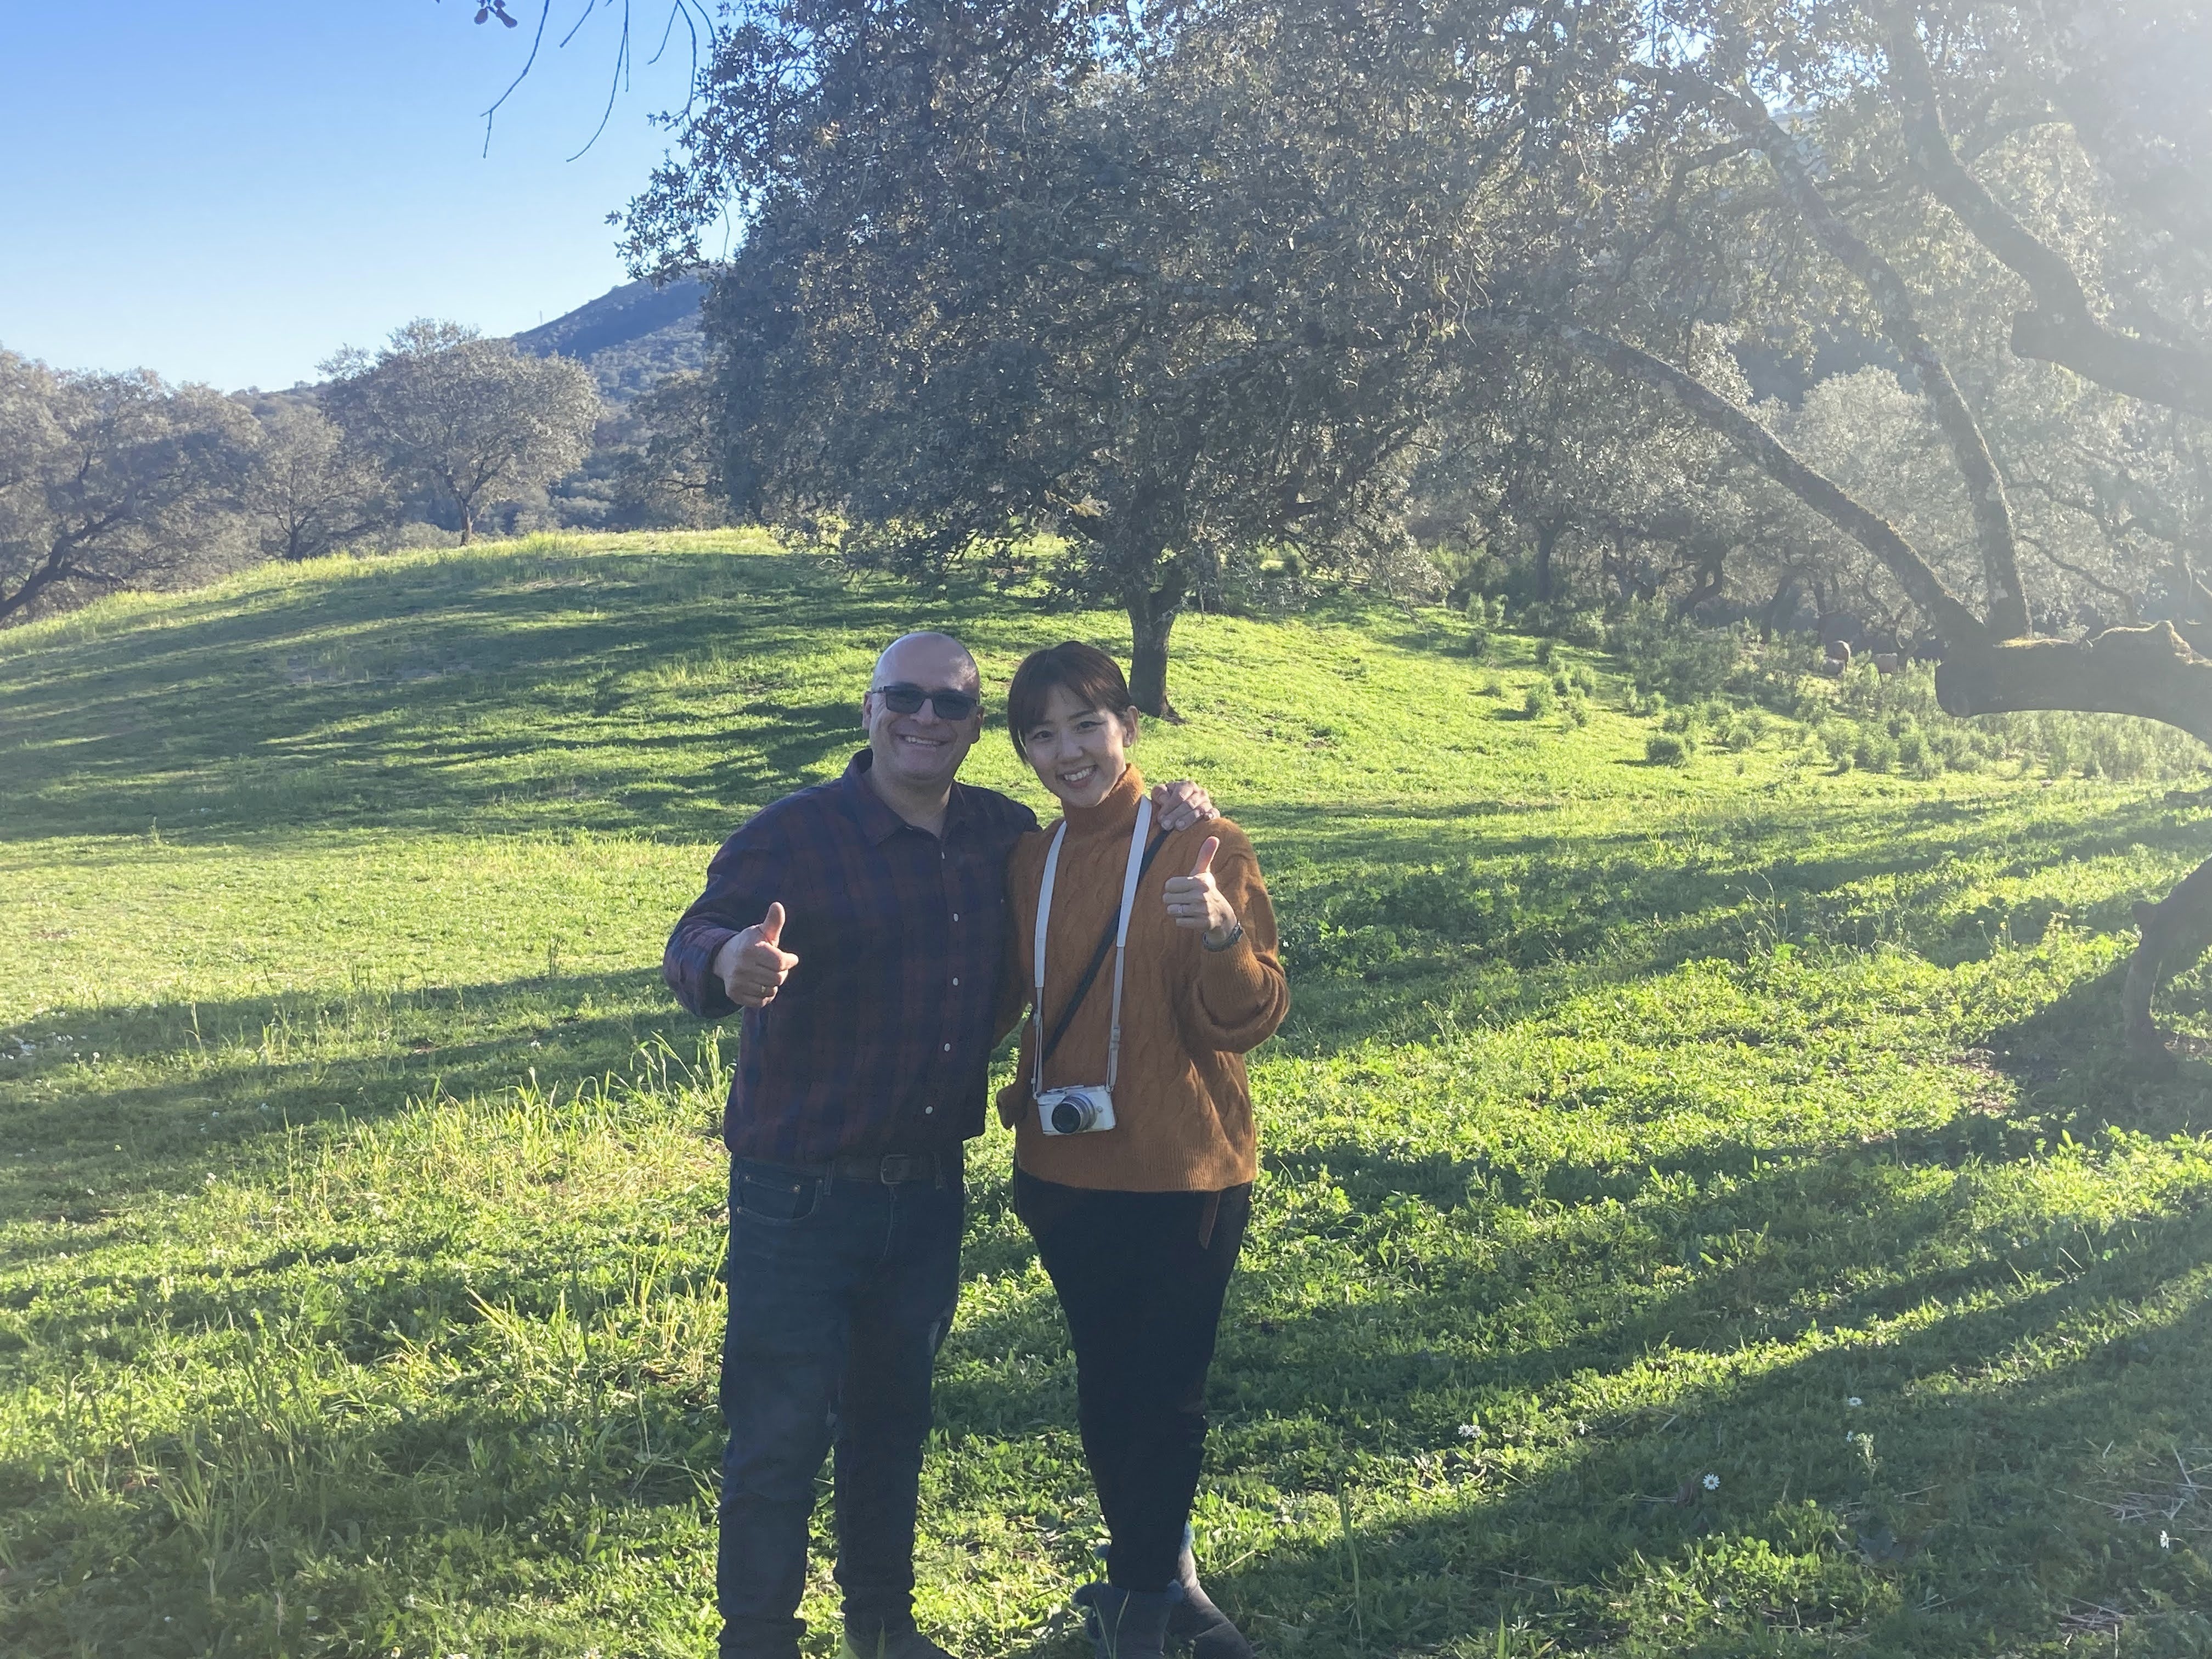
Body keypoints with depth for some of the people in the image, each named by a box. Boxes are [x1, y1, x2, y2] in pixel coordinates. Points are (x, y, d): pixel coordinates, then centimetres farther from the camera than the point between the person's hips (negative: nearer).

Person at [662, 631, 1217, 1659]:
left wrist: (1164, 821, 0)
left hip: (929, 1190, 6)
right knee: (781, 1432, 1)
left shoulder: (1002, 834, 3)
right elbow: (693, 944, -24)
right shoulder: (796, 834, -14)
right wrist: (730, 963, -50)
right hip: (800, 1194, -5)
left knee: (894, 1416, 21)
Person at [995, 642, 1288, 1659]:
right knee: (1105, 1385, 16)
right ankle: (1160, 1575, 37)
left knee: (1163, 1391, 7)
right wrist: (1025, 1101, 0)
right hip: (1067, 1175, 4)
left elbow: (1249, 1021, -16)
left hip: (1182, 1179, -4)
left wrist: (1223, 935, -34)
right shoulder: (1029, 863, 3)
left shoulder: (1203, 850, -11)